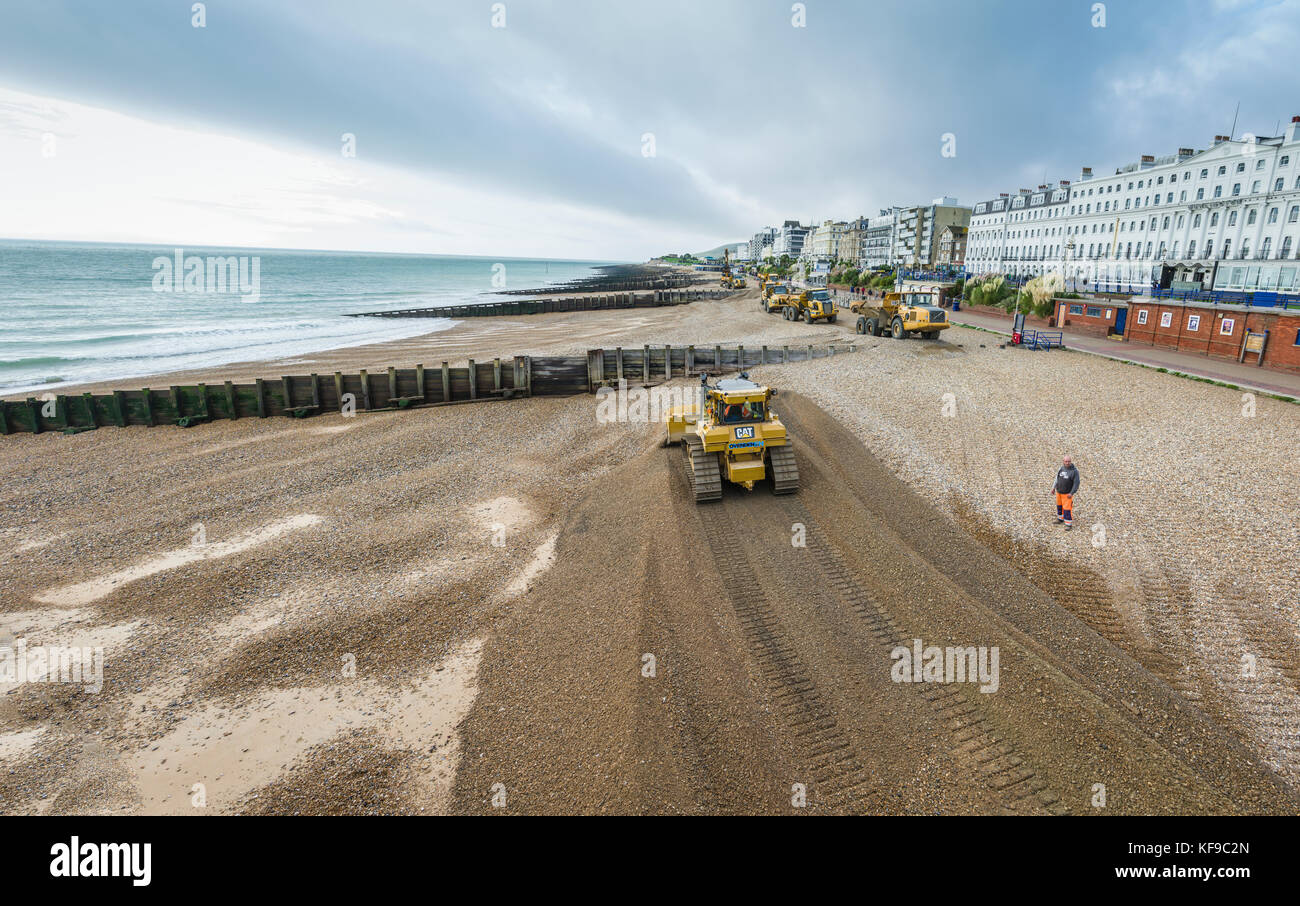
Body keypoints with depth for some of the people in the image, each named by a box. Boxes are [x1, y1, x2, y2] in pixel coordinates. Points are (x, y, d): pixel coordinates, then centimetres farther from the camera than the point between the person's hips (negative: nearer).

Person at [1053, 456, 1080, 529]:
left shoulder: (1074, 471, -19)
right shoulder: (1061, 469, -3)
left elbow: (1076, 483, -18)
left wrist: (1071, 493, -23)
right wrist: (1054, 487, 7)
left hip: (1067, 493, -6)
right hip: (1059, 491, 6)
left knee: (1067, 509, -3)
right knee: (1059, 505, 21)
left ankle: (1069, 524, 10)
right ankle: (1060, 518, 41)